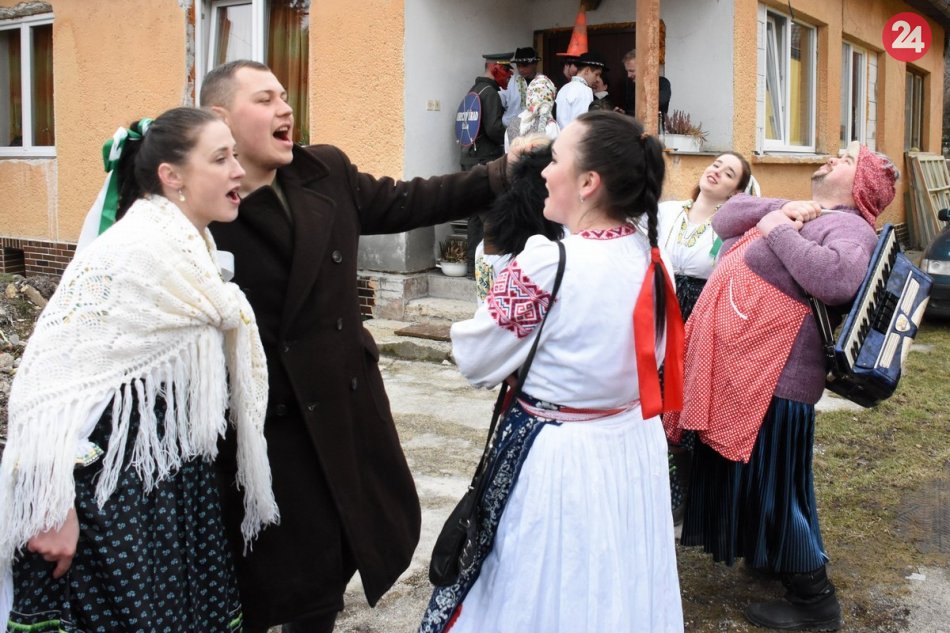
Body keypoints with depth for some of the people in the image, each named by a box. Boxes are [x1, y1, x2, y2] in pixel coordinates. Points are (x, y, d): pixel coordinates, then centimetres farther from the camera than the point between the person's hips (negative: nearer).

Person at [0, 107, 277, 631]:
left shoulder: (193, 248, 7)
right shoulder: (132, 249, -19)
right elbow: (47, 375, -21)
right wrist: (52, 509, -21)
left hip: (176, 483, 8)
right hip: (109, 487, -8)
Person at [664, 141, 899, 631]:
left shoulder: (848, 225, -11)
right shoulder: (801, 215, 17)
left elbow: (839, 280, -32)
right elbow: (726, 218, 17)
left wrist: (778, 230, -21)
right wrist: (780, 208, 0)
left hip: (771, 375, -9)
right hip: (735, 368, 9)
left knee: (770, 483, 1)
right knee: (743, 473, 22)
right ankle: (774, 556, 42)